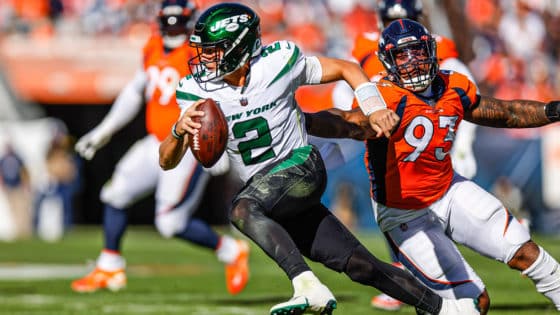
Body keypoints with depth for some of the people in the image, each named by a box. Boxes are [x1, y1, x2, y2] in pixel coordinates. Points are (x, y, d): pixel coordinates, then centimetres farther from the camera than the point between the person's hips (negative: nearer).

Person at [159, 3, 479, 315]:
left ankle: (309, 287, -44)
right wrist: (179, 130, -27)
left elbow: (347, 69, 4)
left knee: (242, 209, -34)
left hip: (301, 166, -4)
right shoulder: (198, 91, -2)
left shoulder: (278, 61, -9)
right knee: (361, 266, -1)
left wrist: (375, 110, -10)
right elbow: (167, 161, -6)